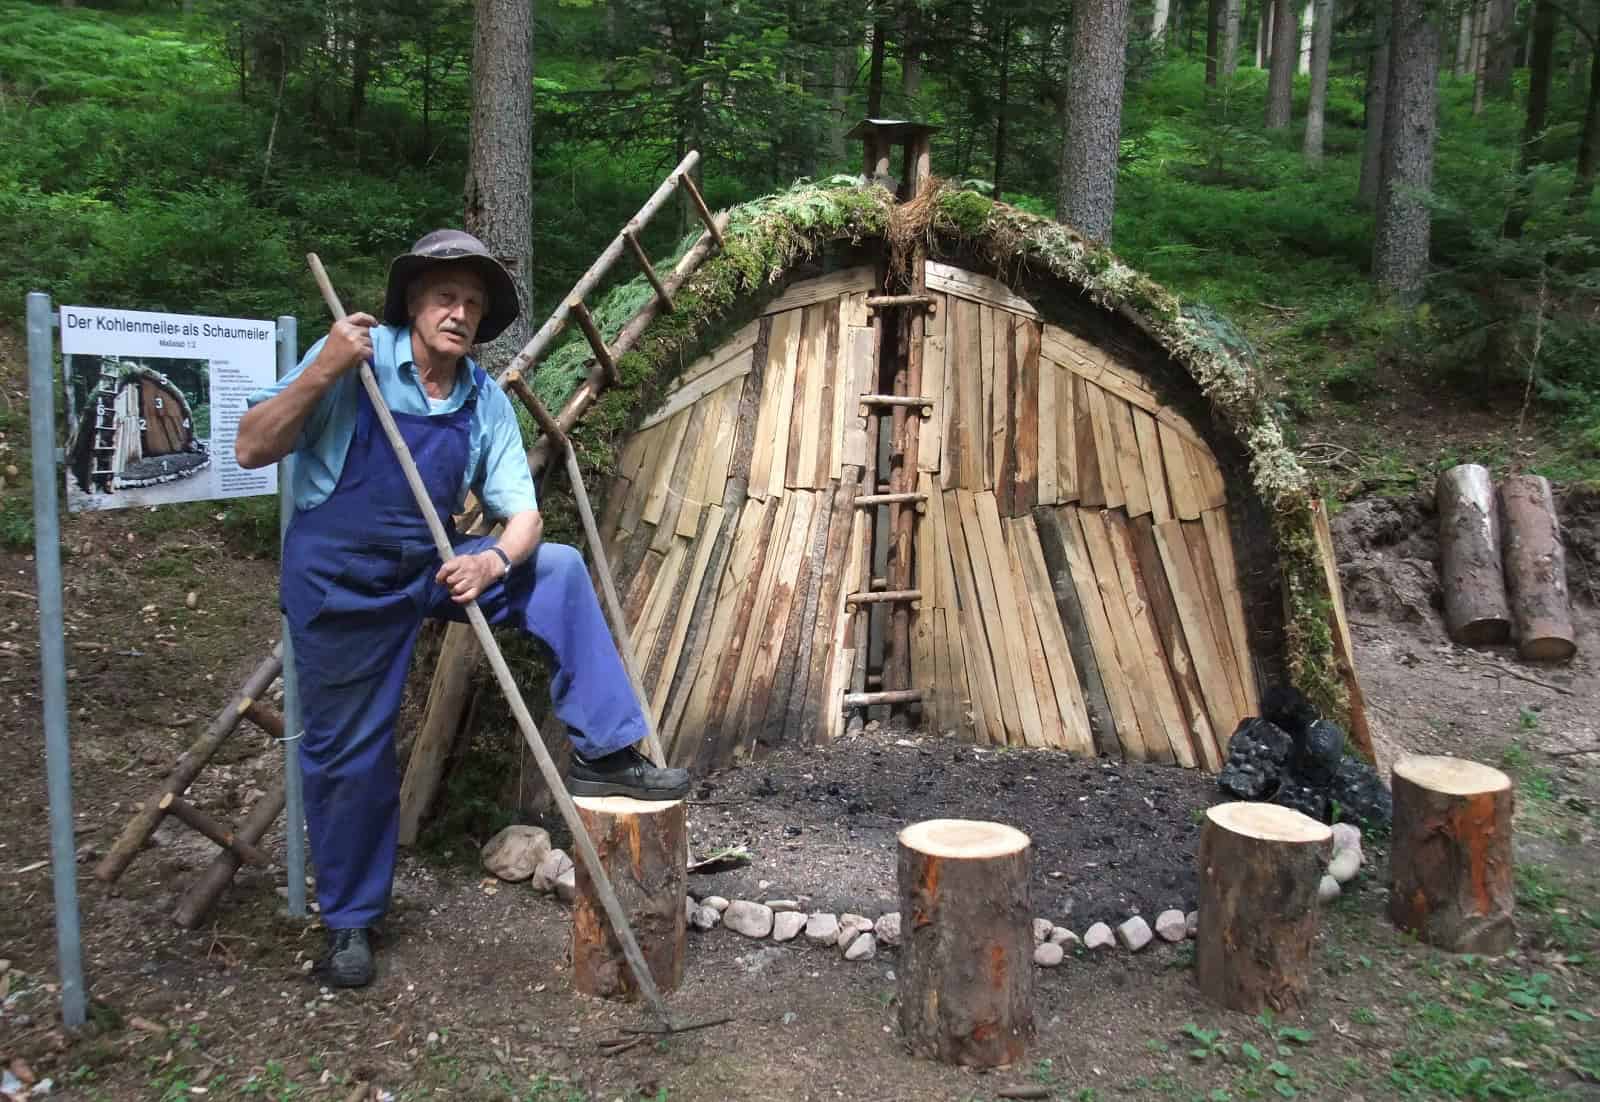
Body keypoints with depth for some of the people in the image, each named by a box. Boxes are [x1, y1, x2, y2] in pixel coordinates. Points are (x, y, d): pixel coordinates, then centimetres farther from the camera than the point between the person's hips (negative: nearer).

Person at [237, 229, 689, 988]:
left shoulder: (487, 403, -3)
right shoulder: (356, 361, -15)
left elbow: (523, 515, -4)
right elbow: (251, 450, -16)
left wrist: (494, 561, -26)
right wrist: (321, 373, -29)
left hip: (432, 569, 4)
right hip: (340, 583, -4)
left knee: (557, 569, -10)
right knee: (349, 753, 3)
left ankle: (604, 755, -4)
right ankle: (348, 921, 25)